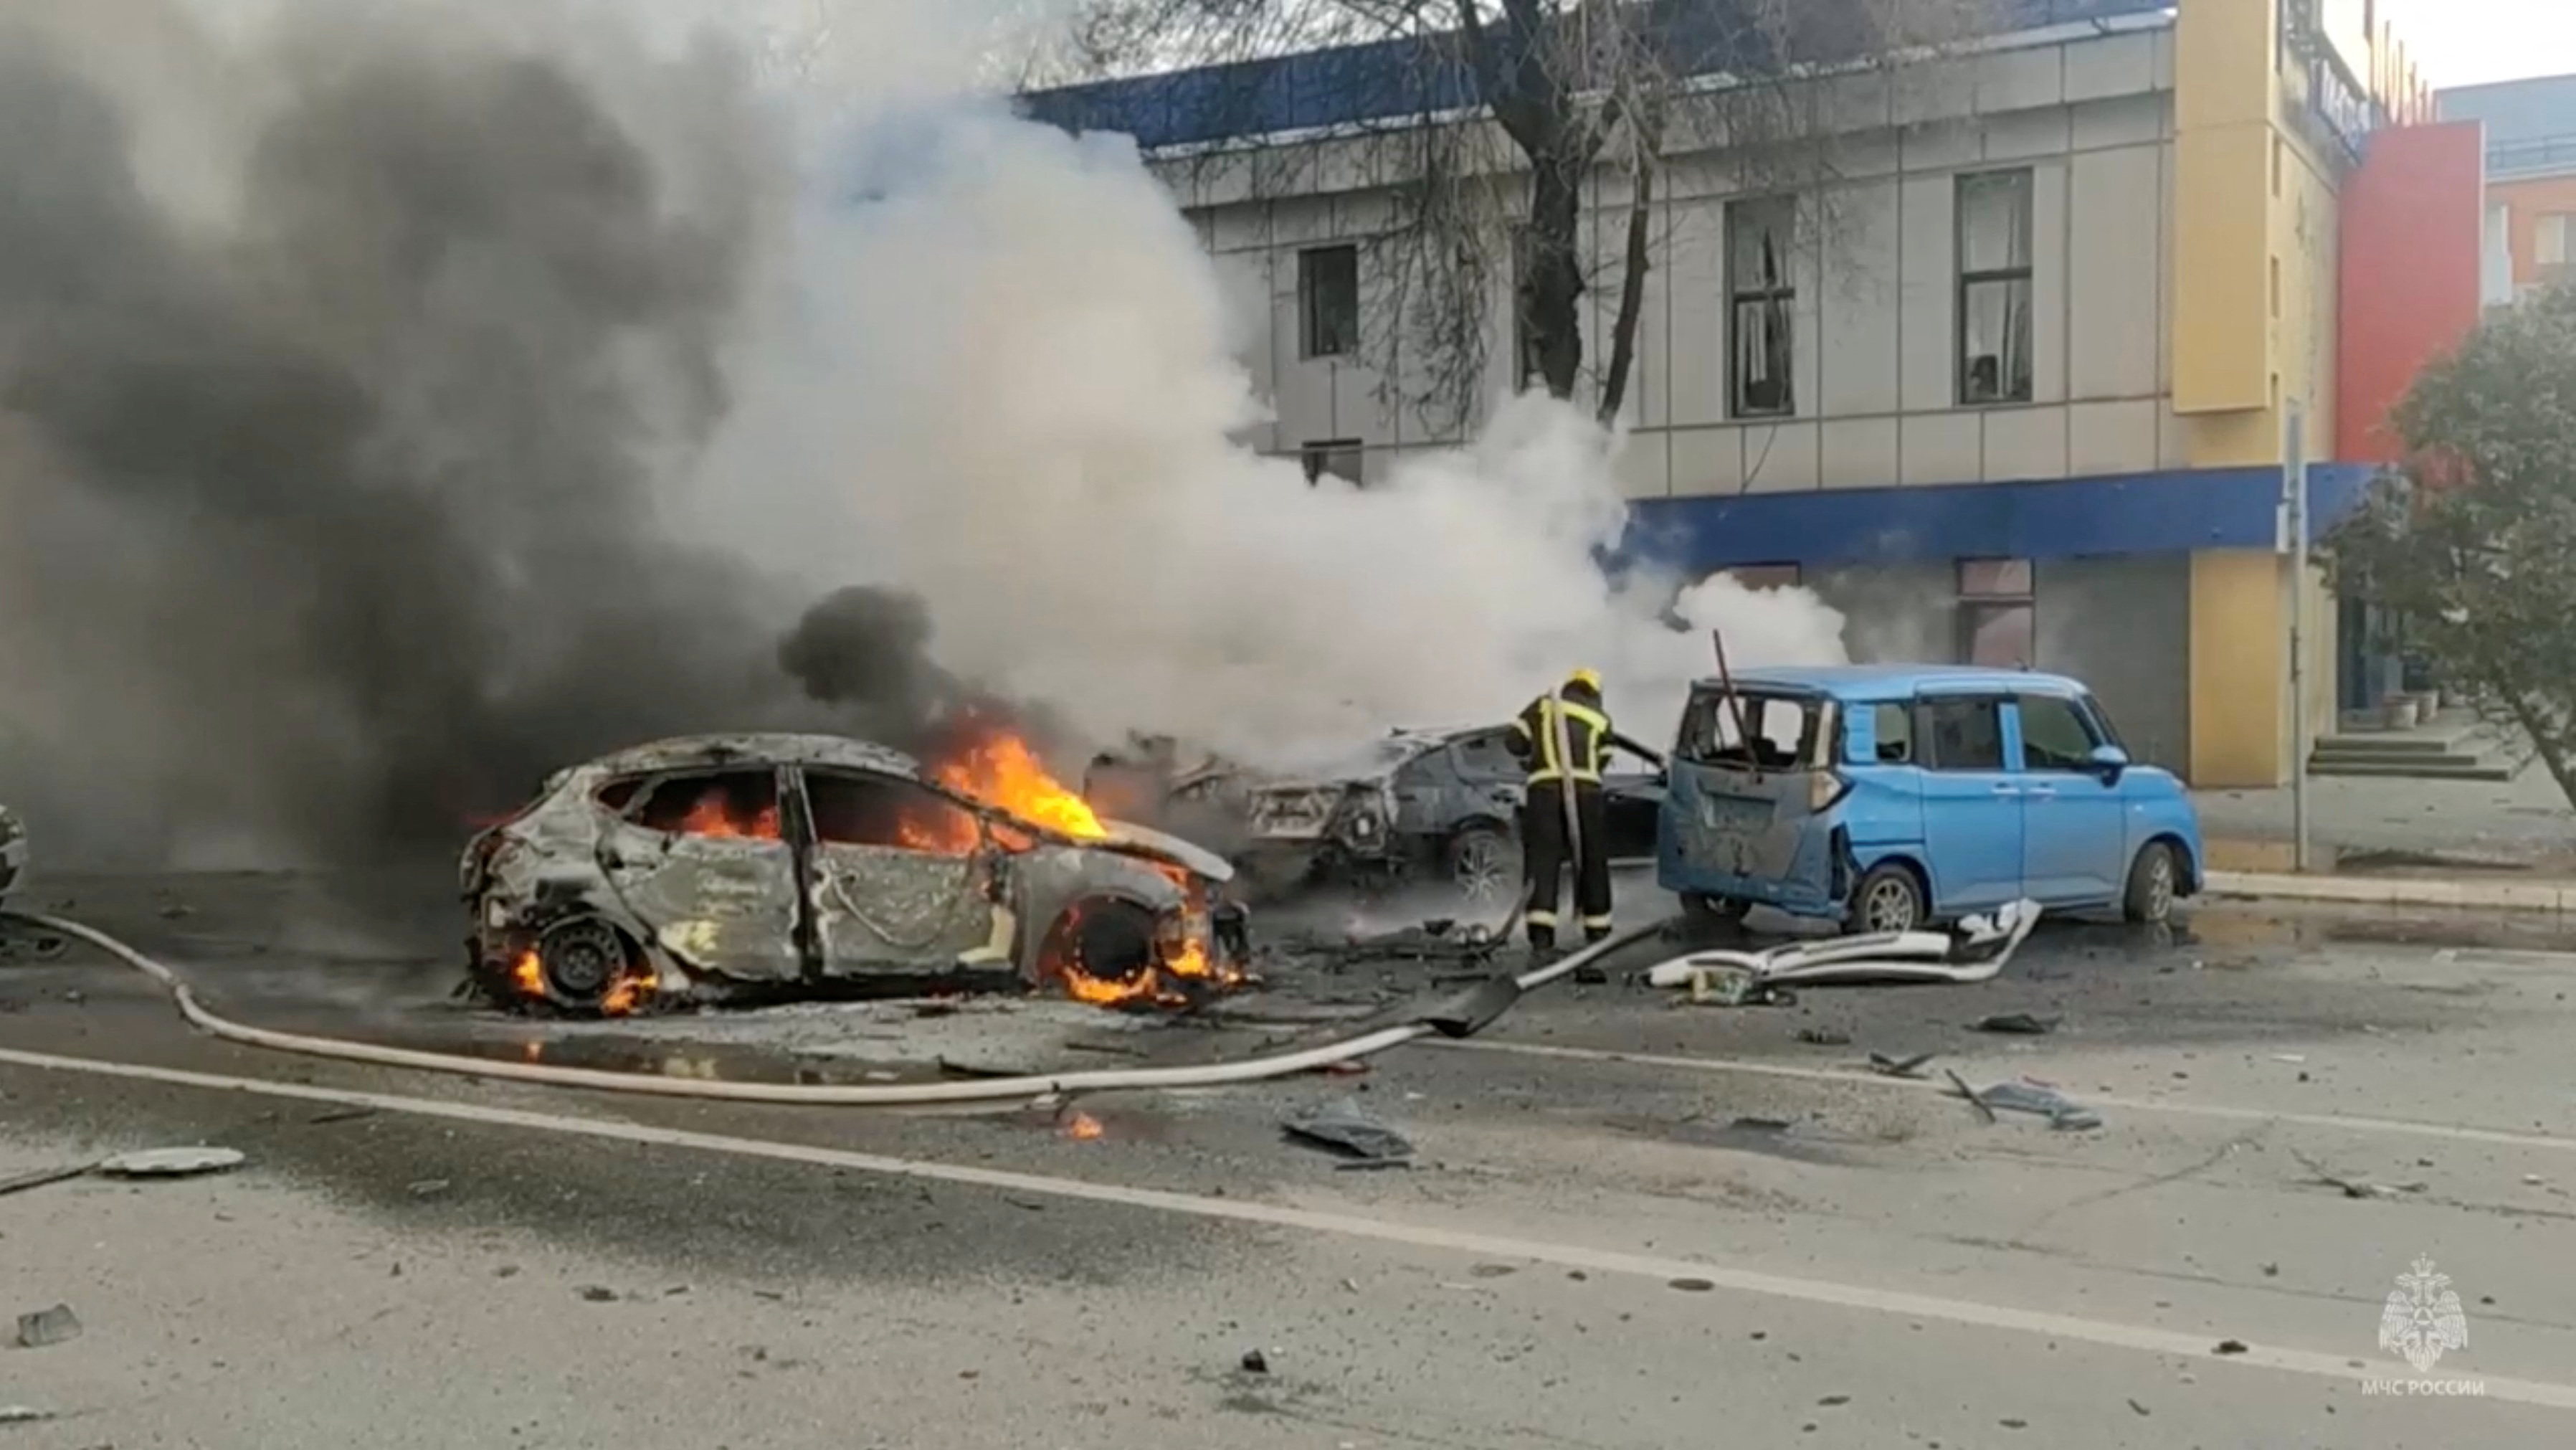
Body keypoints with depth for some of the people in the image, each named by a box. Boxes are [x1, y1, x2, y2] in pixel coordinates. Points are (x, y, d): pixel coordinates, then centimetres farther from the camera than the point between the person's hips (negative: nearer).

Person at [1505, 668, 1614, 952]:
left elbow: (1515, 742, 10)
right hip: (1586, 791, 1)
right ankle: (1598, 931, 22)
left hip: (1545, 790, -1)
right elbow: (1600, 761, 14)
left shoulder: (1543, 706, 15)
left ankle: (1541, 934, -12)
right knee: (1592, 862, 14)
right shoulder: (1601, 719, 19)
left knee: (1541, 863, -1)